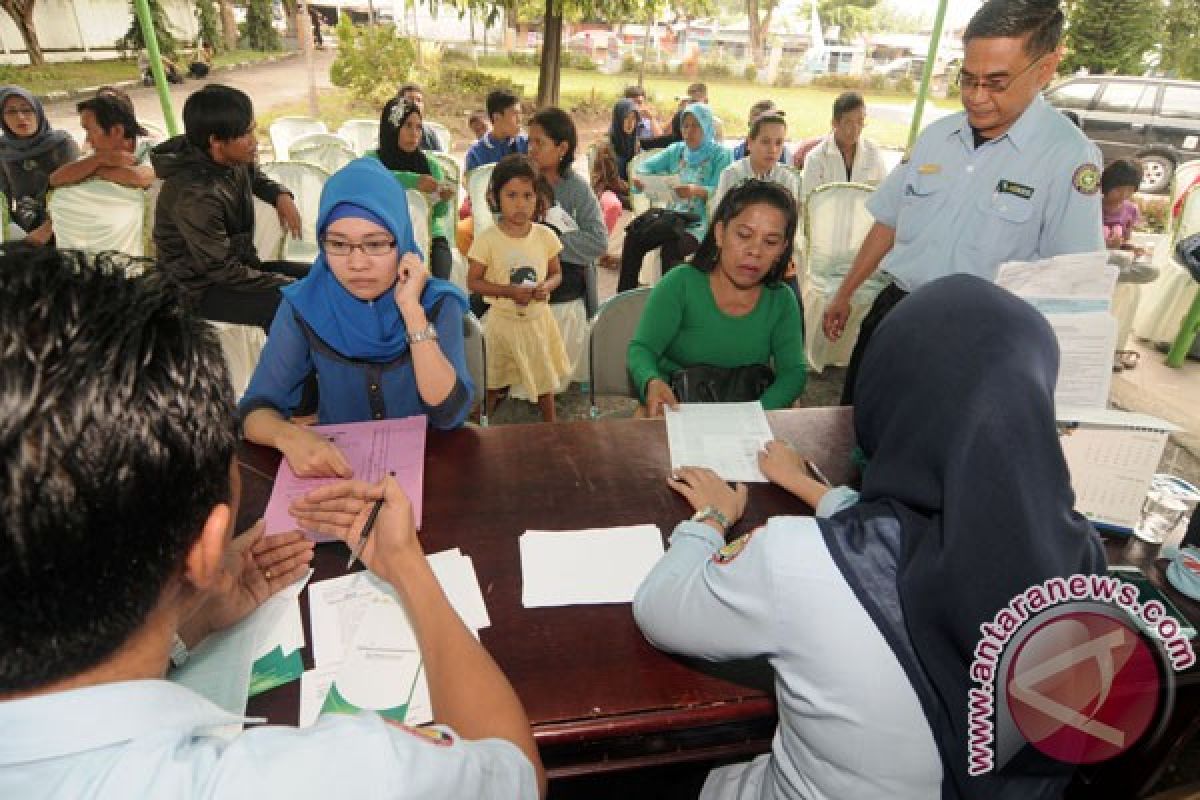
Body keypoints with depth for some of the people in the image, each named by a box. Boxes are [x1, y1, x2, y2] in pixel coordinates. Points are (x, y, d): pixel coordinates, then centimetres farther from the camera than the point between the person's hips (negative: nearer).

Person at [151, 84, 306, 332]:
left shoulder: (234, 161, -7)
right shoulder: (197, 197, -30)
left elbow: (255, 177, 20)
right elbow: (223, 270, -25)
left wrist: (281, 196, -1)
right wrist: (284, 283, -19)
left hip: (239, 263, 9)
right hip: (202, 289, -9)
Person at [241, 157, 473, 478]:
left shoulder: (437, 302, -8)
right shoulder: (304, 306, -6)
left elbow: (449, 414, -17)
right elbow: (256, 408, -8)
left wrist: (412, 310, -22)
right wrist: (289, 435, -29)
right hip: (335, 464, 1)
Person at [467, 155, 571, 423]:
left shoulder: (546, 236, -7)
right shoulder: (487, 240, -15)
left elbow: (556, 273, 5)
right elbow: (473, 282, -11)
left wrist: (546, 287, -18)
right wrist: (509, 291, -24)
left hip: (538, 318, 3)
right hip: (502, 320, -2)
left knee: (545, 378, 18)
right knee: (492, 383, 14)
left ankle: (550, 425, 37)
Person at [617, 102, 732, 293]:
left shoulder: (719, 154, -1)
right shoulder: (677, 150, 16)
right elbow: (647, 165, 10)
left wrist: (696, 190, -32)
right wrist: (637, 176, -14)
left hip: (701, 221, -5)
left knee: (671, 247, -35)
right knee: (633, 237, -20)